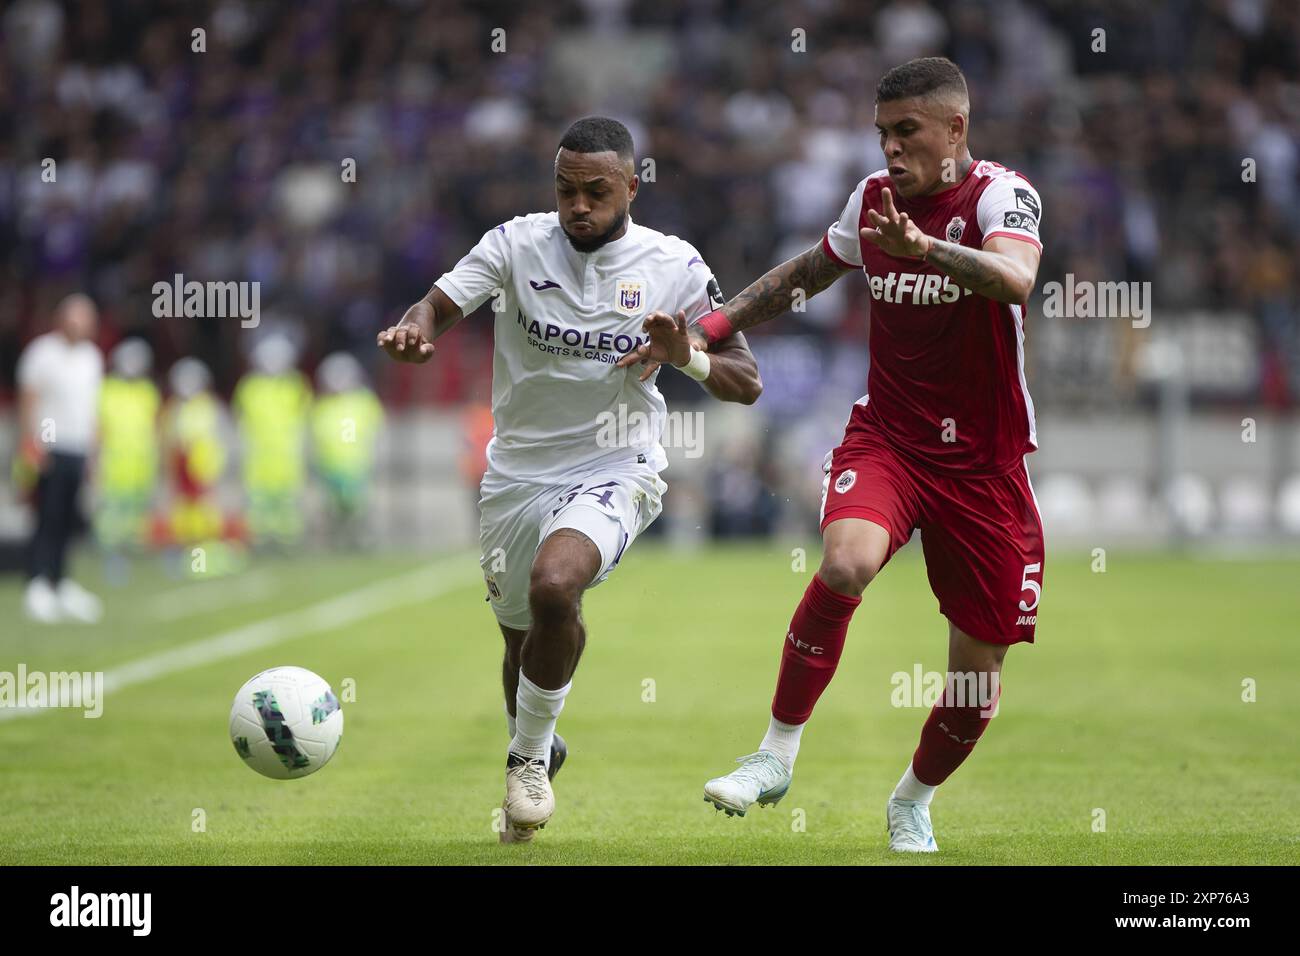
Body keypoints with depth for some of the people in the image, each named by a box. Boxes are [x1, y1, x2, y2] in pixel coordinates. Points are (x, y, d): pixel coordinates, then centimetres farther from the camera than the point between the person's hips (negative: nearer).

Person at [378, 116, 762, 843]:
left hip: (615, 471, -3)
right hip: (517, 474, 3)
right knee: (525, 639, 14)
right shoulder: (518, 244, -4)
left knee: (554, 585, -31)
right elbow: (441, 305, -16)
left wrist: (686, 356, -23)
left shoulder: (674, 265, -5)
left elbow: (747, 383, -3)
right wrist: (414, 329, -40)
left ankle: (530, 757, -9)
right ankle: (535, 747, 47)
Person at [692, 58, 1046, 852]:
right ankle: (777, 756, -16)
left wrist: (926, 248, -51)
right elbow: (807, 272, 25)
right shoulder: (874, 198, 5)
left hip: (983, 465, -2)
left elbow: (1015, 279, -35)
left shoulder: (1001, 195, -12)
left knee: (978, 679, 3)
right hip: (886, 438, 2)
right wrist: (715, 325, 17)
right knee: (845, 563, -31)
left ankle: (914, 802, 33)